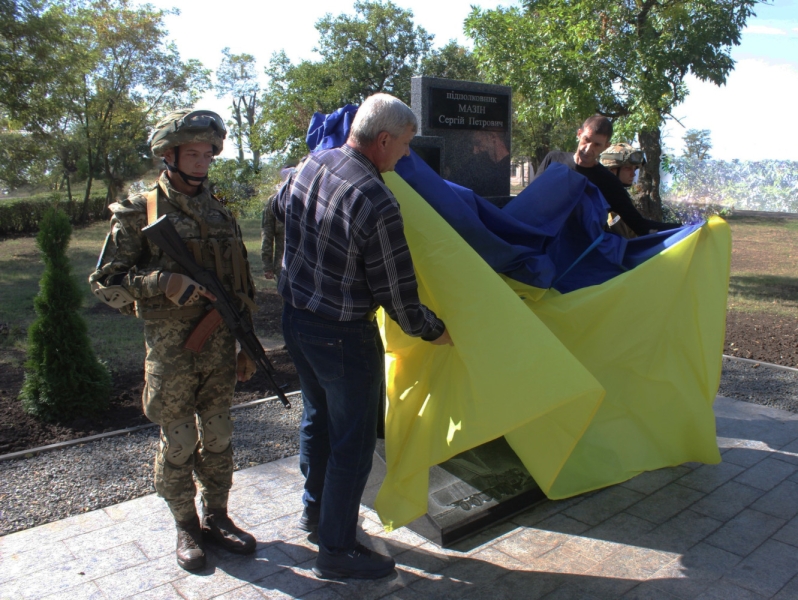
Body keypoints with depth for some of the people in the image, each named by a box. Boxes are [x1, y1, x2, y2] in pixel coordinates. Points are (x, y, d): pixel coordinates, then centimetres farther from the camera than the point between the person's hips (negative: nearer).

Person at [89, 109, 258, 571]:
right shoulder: (139, 213, -4)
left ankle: (216, 516, 31)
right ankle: (186, 527, 27)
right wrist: (165, 282, -21)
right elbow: (105, 282, -5)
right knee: (178, 441, 8)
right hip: (172, 347, -4)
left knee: (218, 436, 13)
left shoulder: (220, 213, 9)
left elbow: (243, 284, 12)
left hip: (220, 344, 4)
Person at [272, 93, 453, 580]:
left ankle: (315, 510, 46)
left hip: (295, 317, 9)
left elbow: (280, 208, 20)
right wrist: (433, 330, -2)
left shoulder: (311, 165, -2)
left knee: (318, 416, 26)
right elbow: (396, 294, -19)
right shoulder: (377, 205, -26)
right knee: (353, 439, 8)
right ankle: (337, 550, 23)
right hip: (342, 335, -9)